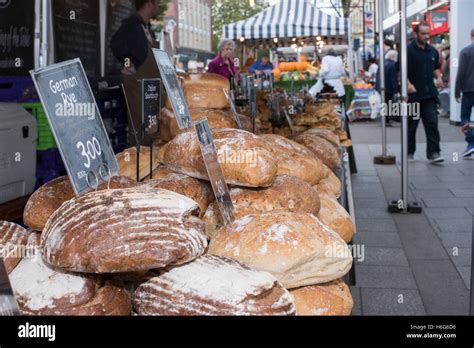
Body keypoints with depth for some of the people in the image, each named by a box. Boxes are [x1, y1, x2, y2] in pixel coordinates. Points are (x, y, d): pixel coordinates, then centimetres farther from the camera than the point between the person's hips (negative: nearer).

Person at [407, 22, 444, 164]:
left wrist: (438, 77, 6)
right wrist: (408, 84, -23)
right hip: (413, 94, -4)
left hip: (429, 94, 4)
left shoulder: (432, 51, 11)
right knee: (411, 125, 7)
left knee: (432, 123, -4)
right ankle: (409, 153, 20)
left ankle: (433, 153, -2)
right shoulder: (408, 50, -7)